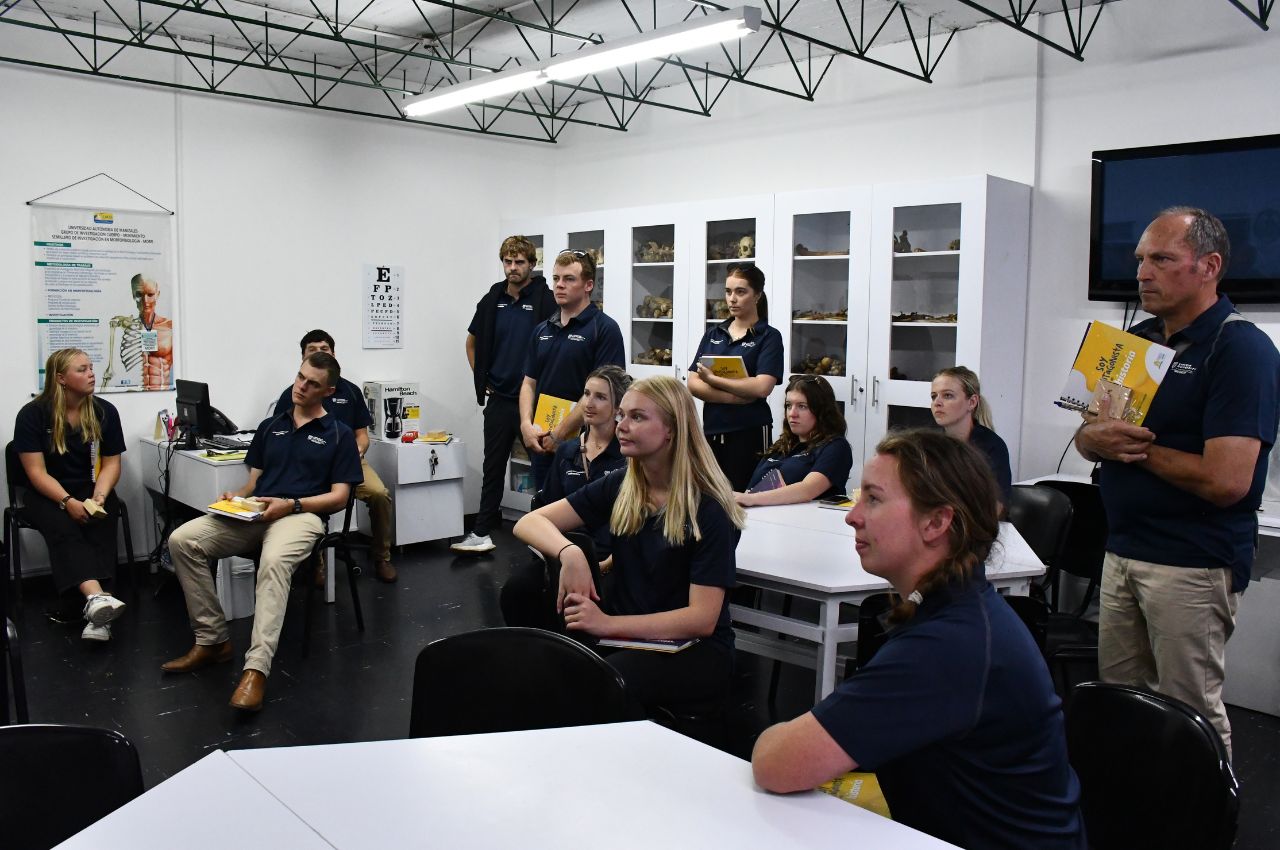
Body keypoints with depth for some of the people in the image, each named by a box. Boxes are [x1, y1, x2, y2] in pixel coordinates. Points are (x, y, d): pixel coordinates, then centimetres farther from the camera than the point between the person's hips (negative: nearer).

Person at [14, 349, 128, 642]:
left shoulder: (105, 412, 1)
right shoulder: (32, 414, -6)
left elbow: (111, 463, 2)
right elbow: (36, 471, -10)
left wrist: (99, 496, -18)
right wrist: (68, 502, -25)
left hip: (93, 489, 2)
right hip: (48, 494, -2)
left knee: (100, 528, -30)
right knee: (64, 530, -33)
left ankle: (96, 614, -42)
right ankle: (98, 598, -58)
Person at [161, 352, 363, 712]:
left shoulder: (339, 435, 9)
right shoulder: (271, 426, 24)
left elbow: (338, 496, 2)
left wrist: (291, 504, -13)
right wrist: (236, 497, -1)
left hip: (301, 515, -5)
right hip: (254, 514, 5)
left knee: (274, 561, -39)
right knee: (182, 540, -19)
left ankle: (256, 669, -42)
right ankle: (211, 640, -9)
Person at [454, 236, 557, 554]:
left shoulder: (546, 301, -9)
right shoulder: (492, 301, 6)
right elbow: (473, 341, 20)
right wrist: (481, 379, 11)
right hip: (499, 400, 5)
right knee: (493, 467, 10)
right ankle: (482, 532, 17)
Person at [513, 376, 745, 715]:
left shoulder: (708, 511, -12)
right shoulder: (619, 489, 3)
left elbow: (702, 619, -17)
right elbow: (528, 522, -1)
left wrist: (607, 623, -27)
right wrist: (569, 553, -23)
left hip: (694, 650, -4)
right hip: (627, 636, 4)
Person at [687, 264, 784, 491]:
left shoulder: (769, 336, -2)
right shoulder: (713, 334, 11)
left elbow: (762, 387, -16)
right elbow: (693, 384, 2)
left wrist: (712, 379, -10)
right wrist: (735, 396, -13)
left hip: (750, 432, -4)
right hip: (711, 430, 4)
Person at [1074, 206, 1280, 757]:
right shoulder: (1138, 340, 12)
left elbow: (1226, 481, -23)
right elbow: (1086, 436, 15)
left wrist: (1138, 447, -10)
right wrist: (1097, 438, -9)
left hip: (1194, 563, -7)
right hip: (1123, 549, 8)